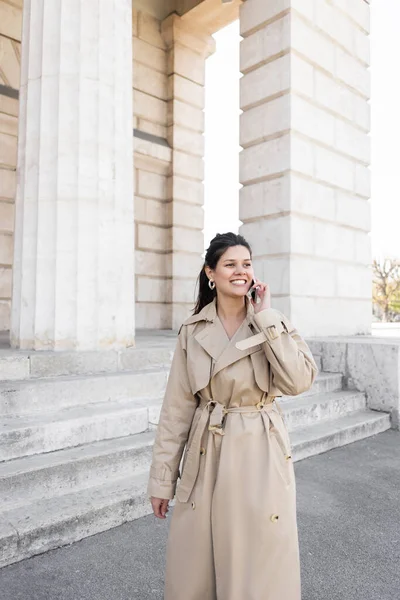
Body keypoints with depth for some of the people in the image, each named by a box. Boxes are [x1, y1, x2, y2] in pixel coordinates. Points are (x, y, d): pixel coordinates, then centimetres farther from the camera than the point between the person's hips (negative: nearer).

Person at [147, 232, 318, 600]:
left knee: (261, 567, 11)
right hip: (206, 457, 2)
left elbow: (300, 381, -18)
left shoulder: (273, 322, -2)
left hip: (261, 456, -1)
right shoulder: (193, 331, -1)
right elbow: (177, 407, 1)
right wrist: (162, 478, 2)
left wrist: (266, 318, -17)